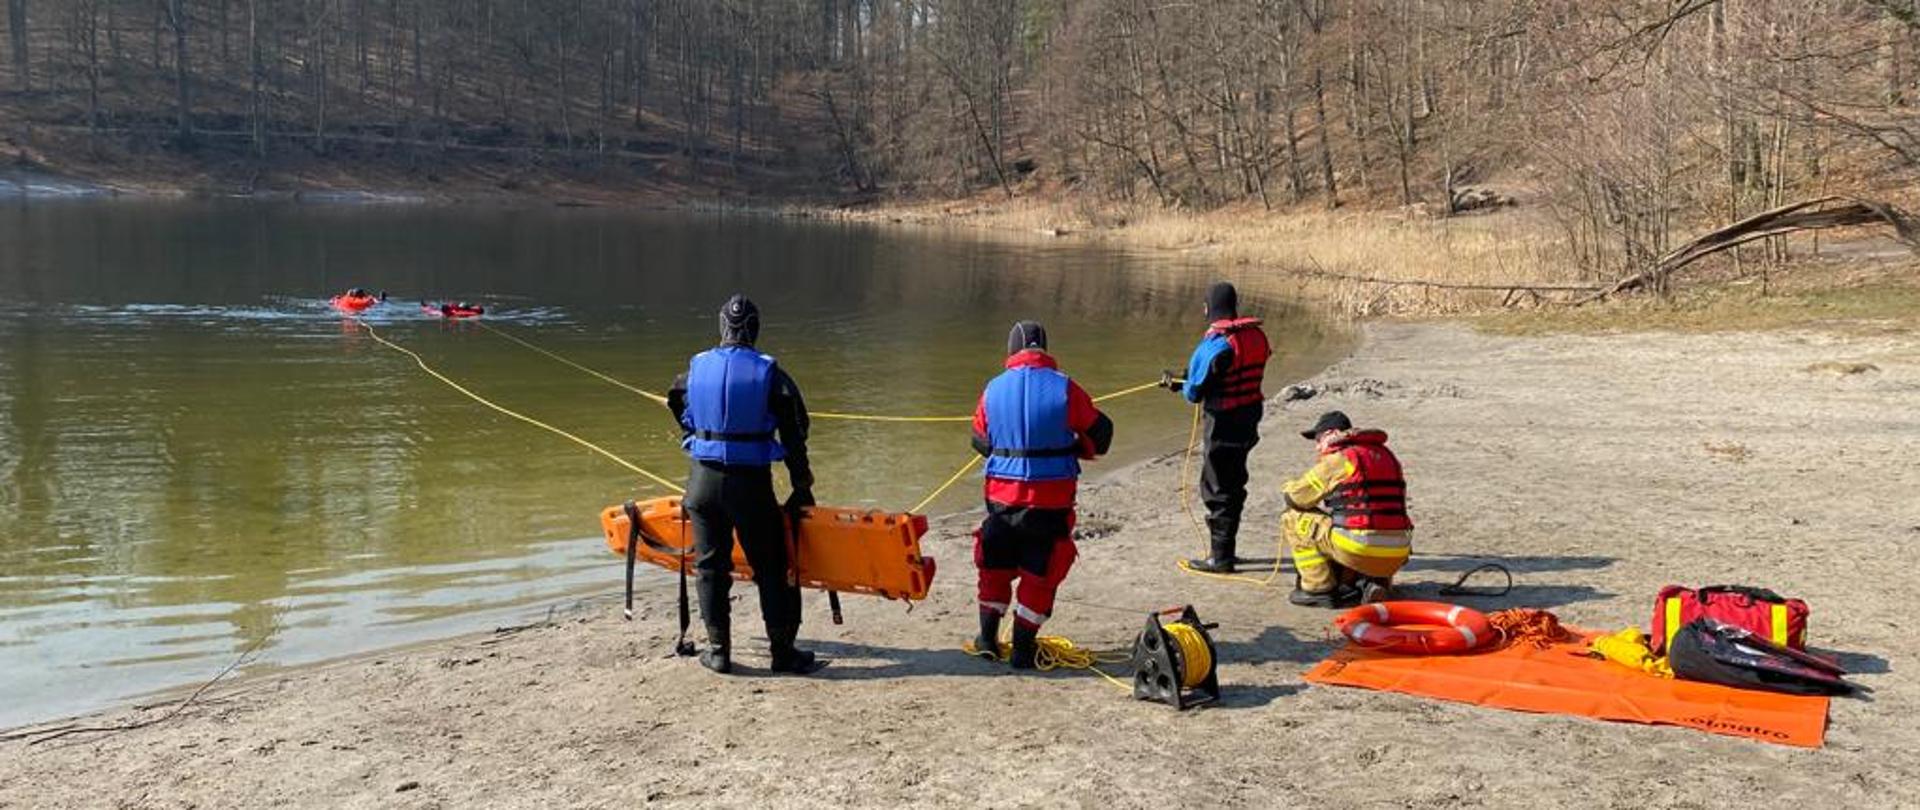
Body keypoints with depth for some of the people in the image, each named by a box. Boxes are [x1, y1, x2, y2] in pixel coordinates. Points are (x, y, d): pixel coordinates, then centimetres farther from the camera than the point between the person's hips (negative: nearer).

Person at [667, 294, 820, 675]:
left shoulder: (695, 369, 5)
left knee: (710, 566, 12)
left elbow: (679, 414, 19)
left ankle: (718, 651, 16)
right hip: (750, 484, -3)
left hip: (703, 480, 3)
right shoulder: (769, 373, -5)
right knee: (772, 568, 6)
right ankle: (783, 652, 9)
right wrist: (802, 487, 5)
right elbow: (794, 434, -3)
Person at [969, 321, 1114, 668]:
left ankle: (988, 639, 25)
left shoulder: (994, 389, 0)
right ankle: (1023, 648, 11)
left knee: (995, 566, 20)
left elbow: (980, 439, 12)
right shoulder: (1064, 388, -9)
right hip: (1051, 498, -3)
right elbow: (1100, 432, -1)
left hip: (1002, 494, 3)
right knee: (1041, 572, 9)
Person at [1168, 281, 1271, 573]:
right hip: (1248, 420, 8)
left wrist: (1180, 386, 8)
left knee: (1218, 489, 2)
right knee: (1234, 484, 18)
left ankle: (1220, 557, 7)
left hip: (1222, 423, -8)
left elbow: (1196, 392, -17)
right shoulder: (1256, 335, 4)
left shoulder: (1216, 344, -20)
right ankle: (1223, 549, 29)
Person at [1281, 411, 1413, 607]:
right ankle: (1373, 581, 12)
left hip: (1361, 552, -8)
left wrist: (1289, 486, 26)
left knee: (1292, 518, 8)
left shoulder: (1339, 459, -4)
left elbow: (1294, 498, 3)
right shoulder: (1386, 455, 18)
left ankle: (1319, 589, 7)